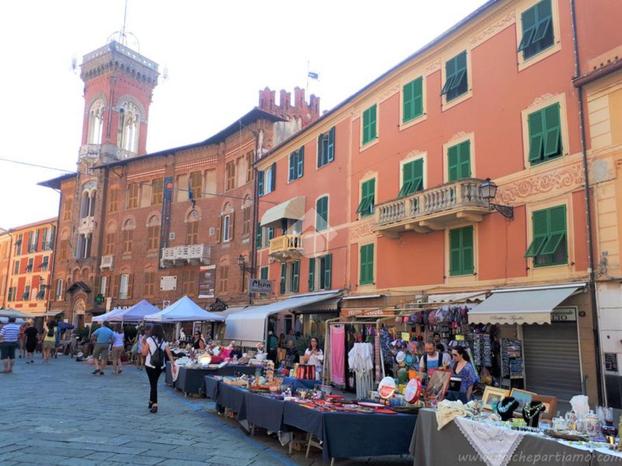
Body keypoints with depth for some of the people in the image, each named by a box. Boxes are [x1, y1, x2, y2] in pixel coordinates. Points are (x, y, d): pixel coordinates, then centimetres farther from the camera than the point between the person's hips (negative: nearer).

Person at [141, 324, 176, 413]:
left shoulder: (148, 340, -7)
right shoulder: (164, 342, 3)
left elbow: (144, 353, -7)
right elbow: (169, 354, 0)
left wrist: (143, 344, 4)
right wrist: (173, 364, 2)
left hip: (150, 365, -4)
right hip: (160, 366, 4)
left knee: (153, 384, 0)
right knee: (154, 383, 21)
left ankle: (154, 404, -8)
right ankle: (151, 401, 30)